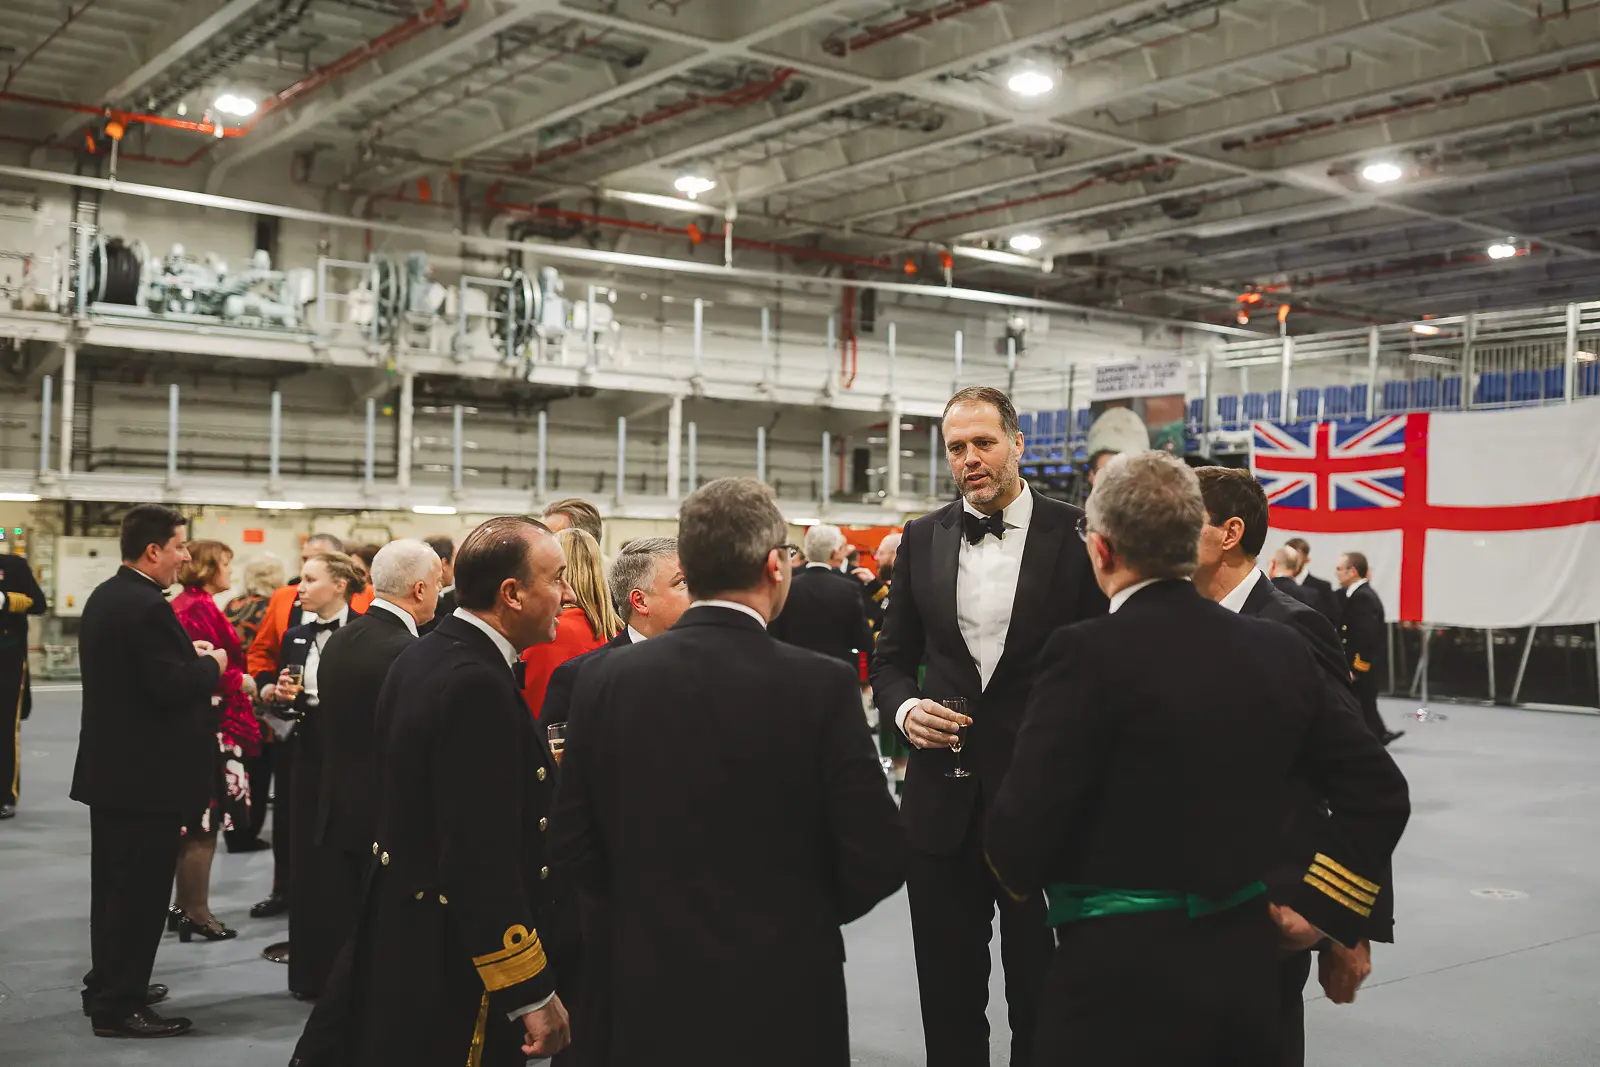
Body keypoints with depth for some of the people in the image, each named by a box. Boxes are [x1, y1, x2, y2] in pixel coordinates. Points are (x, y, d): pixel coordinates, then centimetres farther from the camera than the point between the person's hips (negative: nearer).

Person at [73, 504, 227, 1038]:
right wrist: (210, 664, -9)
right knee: (141, 890, -1)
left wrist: (187, 654, 9)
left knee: (113, 884, 19)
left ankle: (107, 985, 31)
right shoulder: (148, 607, -22)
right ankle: (119, 1005, 5)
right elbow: (171, 687, -26)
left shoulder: (104, 596, 10)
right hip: (147, 774, -10)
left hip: (110, 767, 10)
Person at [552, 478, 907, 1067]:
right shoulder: (821, 685, -16)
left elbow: (572, 848, -2)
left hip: (649, 994, 3)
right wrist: (806, 913, 6)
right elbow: (877, 859, -14)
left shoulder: (605, 681, -7)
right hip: (784, 996, -2)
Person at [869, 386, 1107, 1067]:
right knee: (948, 996, 13)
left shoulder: (1077, 534, -4)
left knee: (1042, 995, 9)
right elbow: (892, 657, 14)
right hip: (943, 803, 3)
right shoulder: (922, 539, 7)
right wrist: (904, 708, -6)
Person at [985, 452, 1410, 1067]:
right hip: (1245, 964, 6)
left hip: (1121, 973, -6)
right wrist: (1314, 904, 9)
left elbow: (1022, 833, -17)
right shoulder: (1278, 649, 3)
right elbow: (1378, 792, 7)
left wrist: (1020, 872, 5)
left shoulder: (1087, 654, -16)